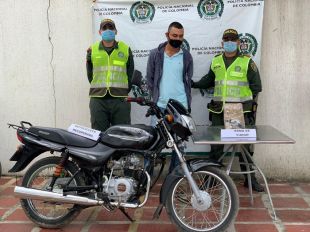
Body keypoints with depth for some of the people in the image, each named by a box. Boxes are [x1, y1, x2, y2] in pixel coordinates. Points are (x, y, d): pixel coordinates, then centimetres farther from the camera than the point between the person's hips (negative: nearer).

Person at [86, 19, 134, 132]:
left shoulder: (125, 49, 10)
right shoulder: (92, 50, 11)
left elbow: (131, 73, 11)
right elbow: (90, 75, 13)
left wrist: (125, 91, 4)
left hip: (120, 99, 0)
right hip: (98, 99, 1)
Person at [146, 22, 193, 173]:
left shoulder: (187, 56, 5)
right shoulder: (155, 54, 1)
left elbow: (189, 80, 11)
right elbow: (149, 78, 6)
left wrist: (187, 101, 6)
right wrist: (156, 96, 1)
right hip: (160, 105, -1)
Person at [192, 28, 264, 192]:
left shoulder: (247, 61, 0)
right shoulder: (216, 61, 12)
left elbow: (256, 86, 2)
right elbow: (209, 80, 25)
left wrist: (251, 104, -5)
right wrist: (196, 84, 12)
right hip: (219, 110, 3)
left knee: (244, 145, 2)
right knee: (216, 144, 7)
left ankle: (250, 178, 14)